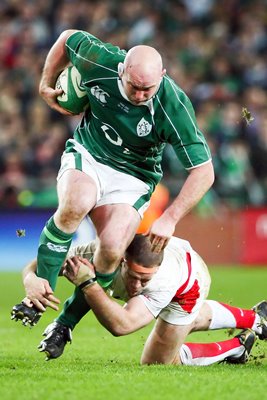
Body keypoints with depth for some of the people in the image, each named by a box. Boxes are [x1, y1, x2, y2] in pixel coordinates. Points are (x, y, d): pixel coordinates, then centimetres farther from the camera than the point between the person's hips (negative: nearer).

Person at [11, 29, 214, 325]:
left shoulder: (174, 107, -27)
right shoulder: (100, 61, -21)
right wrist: (46, 85, 10)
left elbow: (203, 171, -21)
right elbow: (67, 38, 2)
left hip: (133, 176, -1)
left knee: (112, 248, -25)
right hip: (87, 156, 1)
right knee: (76, 203, -35)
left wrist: (170, 218, -26)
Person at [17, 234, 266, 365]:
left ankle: (237, 346, 17)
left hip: (189, 284, -5)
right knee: (193, 320, 34)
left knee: (156, 362, 4)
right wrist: (32, 280, -59)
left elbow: (121, 325, -58)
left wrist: (87, 283, -63)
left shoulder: (166, 278, -52)